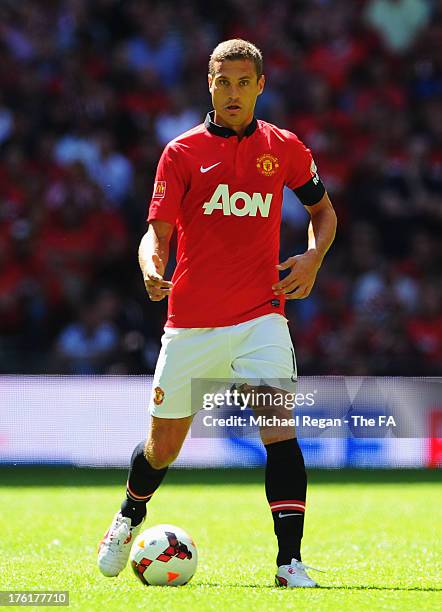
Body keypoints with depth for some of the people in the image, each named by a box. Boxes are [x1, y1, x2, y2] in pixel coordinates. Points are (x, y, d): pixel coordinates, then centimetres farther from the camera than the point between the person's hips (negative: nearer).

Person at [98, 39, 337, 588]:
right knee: (163, 446, 9)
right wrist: (151, 268, -23)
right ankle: (129, 517, 41)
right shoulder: (182, 152, 2)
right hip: (190, 322, 0)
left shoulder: (284, 148, 7)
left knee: (279, 427, -19)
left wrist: (313, 257, 1)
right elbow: (157, 231, 0)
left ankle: (290, 561, -20)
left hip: (260, 315, 0)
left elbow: (323, 209, 21)